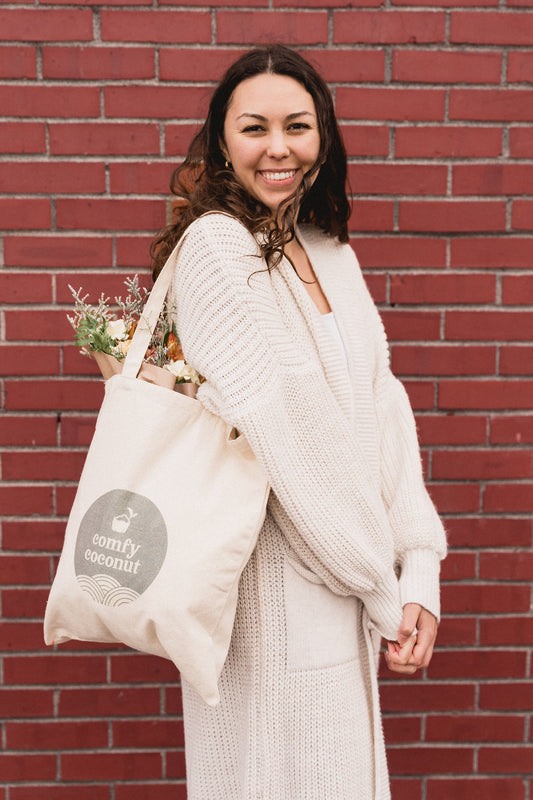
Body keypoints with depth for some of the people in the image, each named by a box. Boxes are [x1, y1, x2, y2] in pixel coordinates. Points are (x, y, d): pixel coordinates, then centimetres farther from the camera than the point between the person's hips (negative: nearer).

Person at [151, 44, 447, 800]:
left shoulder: (333, 251, 9)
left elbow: (383, 405, 2)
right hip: (279, 582, -7)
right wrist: (384, 585, -11)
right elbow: (288, 436, -18)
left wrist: (421, 569, -7)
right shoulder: (216, 244, -14)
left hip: (349, 578, 7)